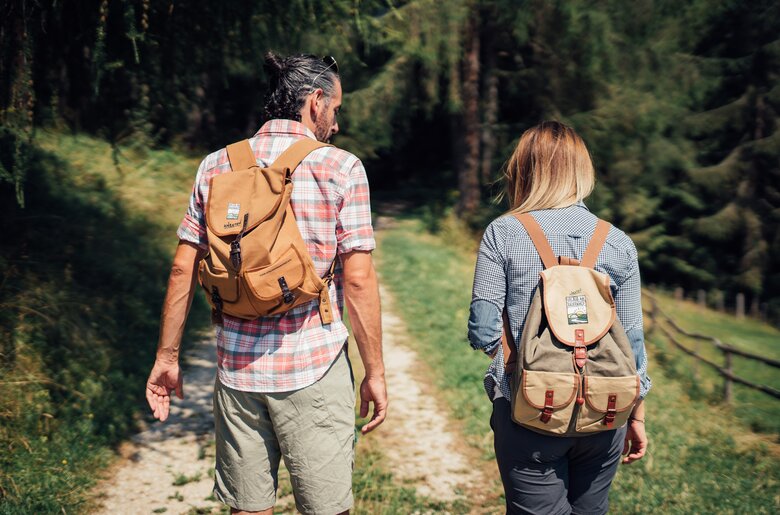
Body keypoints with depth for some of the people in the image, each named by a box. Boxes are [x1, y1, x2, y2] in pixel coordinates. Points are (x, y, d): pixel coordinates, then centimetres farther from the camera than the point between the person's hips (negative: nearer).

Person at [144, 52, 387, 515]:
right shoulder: (341, 168, -5)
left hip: (237, 369, 4)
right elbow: (358, 279, -9)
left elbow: (183, 268, 5)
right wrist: (375, 372, -2)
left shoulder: (217, 165, 6)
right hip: (314, 371, -4)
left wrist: (167, 357, 13)